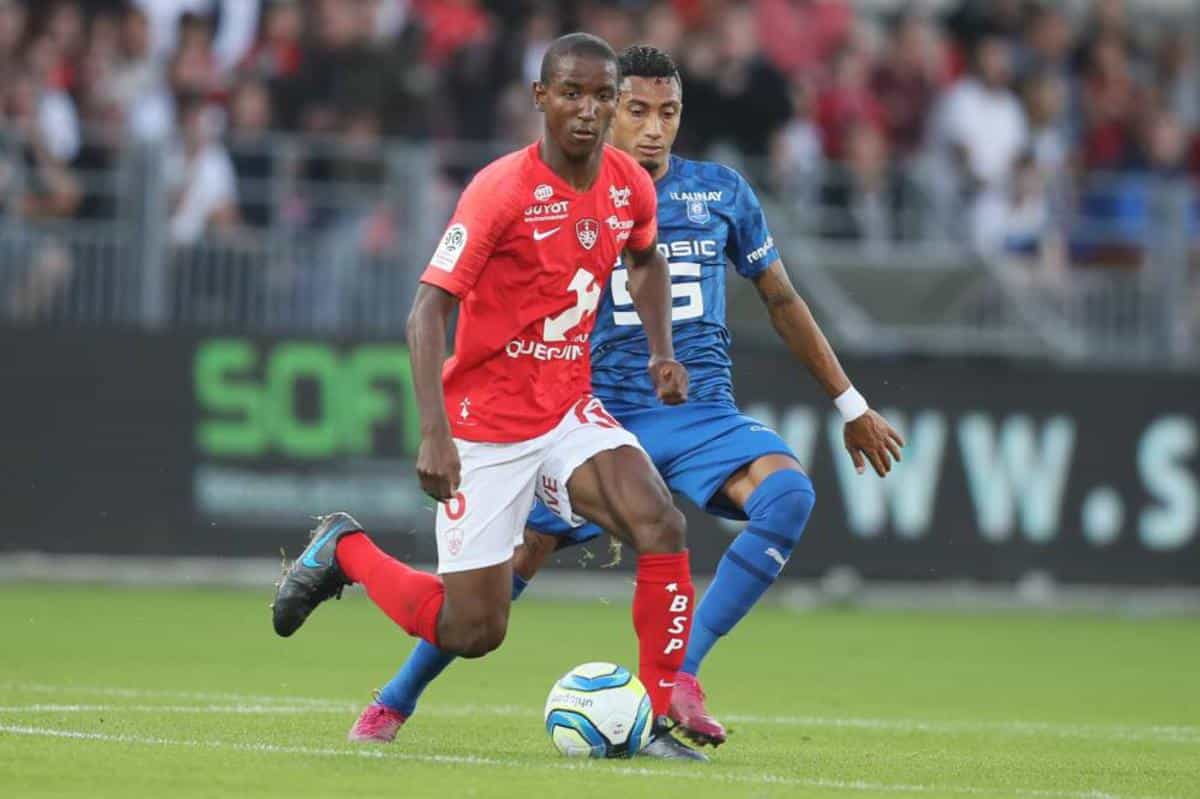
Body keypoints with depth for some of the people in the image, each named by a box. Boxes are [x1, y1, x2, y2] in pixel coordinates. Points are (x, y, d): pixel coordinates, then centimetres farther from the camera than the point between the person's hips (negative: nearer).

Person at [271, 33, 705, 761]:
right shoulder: (501, 190, -20)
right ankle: (344, 551, 24)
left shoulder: (629, 185, -1)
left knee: (663, 527, -21)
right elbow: (429, 308, -21)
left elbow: (646, 259, 23)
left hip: (570, 411, 5)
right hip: (485, 422, -5)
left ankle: (658, 721, -11)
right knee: (474, 633, -3)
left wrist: (662, 351, 8)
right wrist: (435, 434, -30)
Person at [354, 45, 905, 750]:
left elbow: (782, 300, 17)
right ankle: (394, 703, 13)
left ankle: (681, 674, -27)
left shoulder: (722, 192, 7)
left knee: (790, 493, -29)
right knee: (512, 560, -9)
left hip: (702, 411, 1)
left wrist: (851, 405, 19)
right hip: (601, 413, -1)